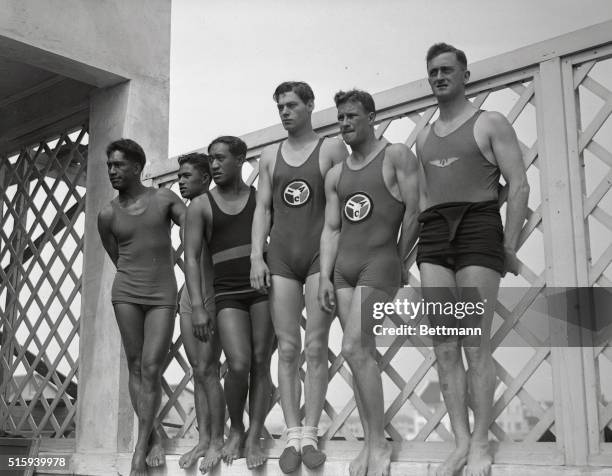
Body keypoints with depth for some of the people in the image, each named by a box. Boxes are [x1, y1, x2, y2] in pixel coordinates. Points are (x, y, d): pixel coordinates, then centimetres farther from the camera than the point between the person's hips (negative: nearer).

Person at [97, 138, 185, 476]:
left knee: (151, 368, -8)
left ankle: (140, 447, -2)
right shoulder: (107, 215, 7)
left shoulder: (164, 198, 4)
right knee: (135, 366, 0)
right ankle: (153, 437, 10)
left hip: (163, 296, -1)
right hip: (126, 292, 2)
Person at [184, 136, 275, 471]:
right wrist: (197, 307, -8)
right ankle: (235, 431, 11)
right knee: (239, 364, -13)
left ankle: (254, 437, 7)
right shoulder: (201, 205, 8)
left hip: (264, 288, 1)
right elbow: (192, 257, 2)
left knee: (260, 363, -3)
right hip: (228, 294, -1)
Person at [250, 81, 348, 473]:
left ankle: (311, 434, 3)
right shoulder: (270, 156, 15)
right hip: (281, 257, 3)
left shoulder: (332, 148, 5)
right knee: (288, 349, 0)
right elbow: (263, 208, 12)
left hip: (321, 254, -3)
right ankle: (292, 435, 3)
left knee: (316, 347, -3)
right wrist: (256, 256, 1)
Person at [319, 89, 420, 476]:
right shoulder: (336, 175, 15)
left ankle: (380, 444, -5)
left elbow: (414, 212, -5)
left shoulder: (397, 156, -2)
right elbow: (331, 229, 12)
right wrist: (325, 277, 2)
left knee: (354, 349, -15)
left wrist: (400, 261, 1)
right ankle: (370, 444, 10)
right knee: (365, 353, 5)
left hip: (380, 262, -6)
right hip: (344, 266, 6)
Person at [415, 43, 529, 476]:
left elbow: (519, 186, -1)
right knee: (445, 347, 0)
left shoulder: (490, 124, 6)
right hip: (433, 235, 5)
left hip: (478, 228, -5)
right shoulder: (424, 138, 21)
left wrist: (510, 246, -10)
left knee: (476, 345, -7)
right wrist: (411, 246, 11)